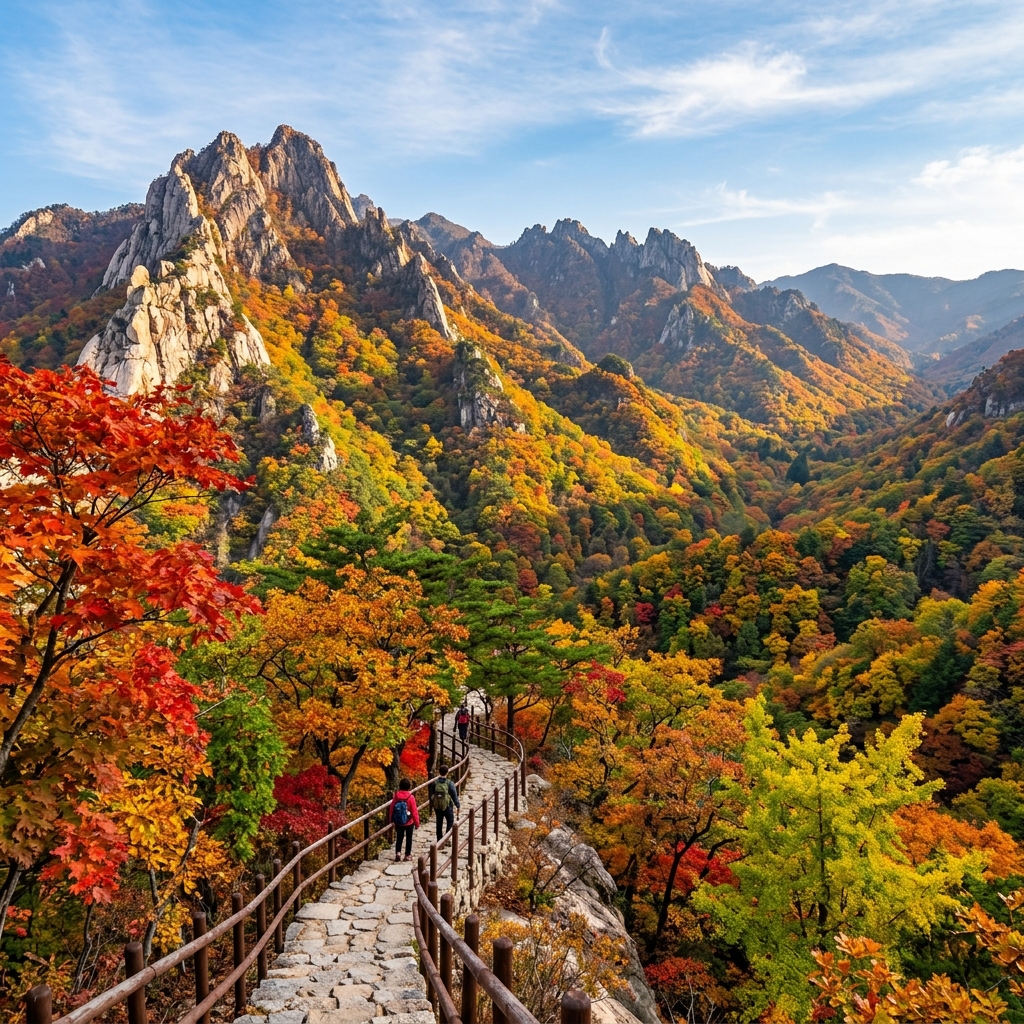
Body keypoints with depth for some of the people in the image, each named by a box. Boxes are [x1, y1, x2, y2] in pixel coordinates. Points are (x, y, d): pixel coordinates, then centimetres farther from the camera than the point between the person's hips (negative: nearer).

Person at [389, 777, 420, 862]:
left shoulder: (396, 796, -9)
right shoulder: (411, 797, -18)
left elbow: (392, 809, 0)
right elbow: (414, 811, -13)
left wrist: (391, 820, 15)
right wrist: (417, 823, -2)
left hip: (398, 822, 2)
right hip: (409, 822, -2)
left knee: (399, 838, 16)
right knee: (409, 838, 14)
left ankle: (398, 852, -1)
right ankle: (408, 855, 19)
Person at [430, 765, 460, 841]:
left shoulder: (434, 783, -7)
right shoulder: (450, 783, -17)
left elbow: (431, 795, 4)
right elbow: (454, 796, -11)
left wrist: (432, 805, 19)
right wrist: (458, 806, 1)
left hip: (437, 806, 3)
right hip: (447, 806, -3)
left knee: (439, 823, 16)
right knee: (450, 822, 14)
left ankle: (439, 840, 24)